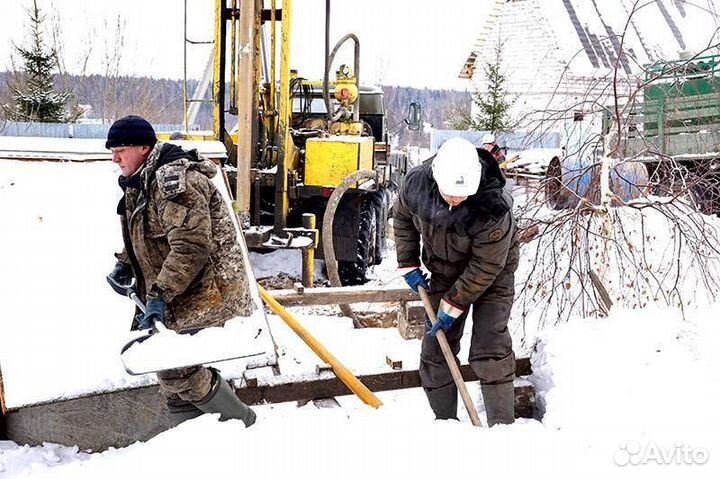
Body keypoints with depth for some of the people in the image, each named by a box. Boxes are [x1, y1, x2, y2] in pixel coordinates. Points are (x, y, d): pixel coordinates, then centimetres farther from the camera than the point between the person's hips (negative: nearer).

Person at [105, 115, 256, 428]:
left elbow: (191, 246, -30)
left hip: (206, 288, -11)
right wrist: (125, 265, 12)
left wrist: (159, 294, -32)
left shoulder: (175, 180, -22)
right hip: (174, 293, 11)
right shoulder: (139, 183, 12)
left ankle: (243, 425, 8)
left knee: (177, 368, -9)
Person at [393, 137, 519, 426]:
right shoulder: (417, 183, -24)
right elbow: (402, 217, 1)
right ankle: (444, 421, 18)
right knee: (435, 347, 6)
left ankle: (502, 425, -6)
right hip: (445, 273, 5)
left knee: (490, 350, -13)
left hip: (490, 276, -5)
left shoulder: (495, 209, -37)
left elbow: (485, 268, -26)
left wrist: (453, 305, -21)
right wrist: (409, 264, -2)